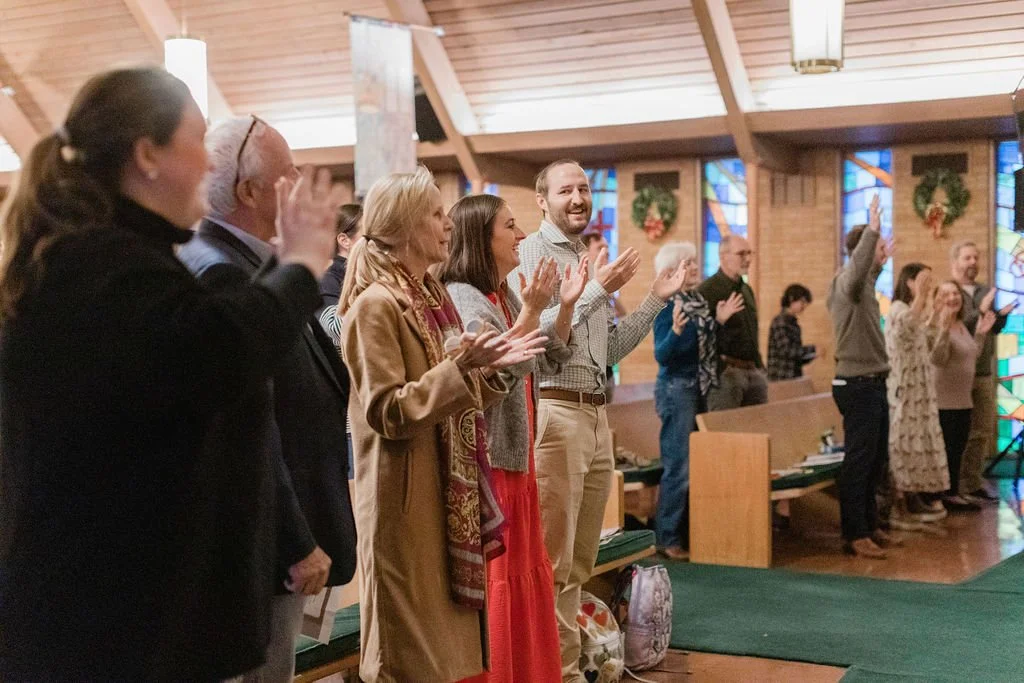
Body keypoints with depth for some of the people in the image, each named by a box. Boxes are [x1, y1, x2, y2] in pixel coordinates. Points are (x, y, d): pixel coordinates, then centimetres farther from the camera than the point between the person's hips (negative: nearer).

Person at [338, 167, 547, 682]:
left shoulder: (433, 296, 12)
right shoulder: (375, 305, -15)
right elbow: (388, 413, -20)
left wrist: (491, 366, 2)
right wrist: (458, 367, -28)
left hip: (452, 494, 9)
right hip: (407, 499, -9)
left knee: (451, 630, 15)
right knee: (412, 641, 1)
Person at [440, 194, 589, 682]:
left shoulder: (505, 297, 13)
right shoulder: (461, 299, -15)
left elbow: (548, 361, 19)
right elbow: (493, 376, -24)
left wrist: (566, 306, 8)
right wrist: (531, 310, -25)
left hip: (515, 454, 10)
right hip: (484, 459, -10)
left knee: (526, 572, 15)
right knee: (494, 579, -3)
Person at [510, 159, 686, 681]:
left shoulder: (591, 262, 19)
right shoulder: (529, 254, -6)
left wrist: (655, 299, 12)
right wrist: (595, 291, -22)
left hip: (596, 413, 9)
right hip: (553, 411, -8)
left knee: (580, 559, 14)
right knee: (554, 559, -4)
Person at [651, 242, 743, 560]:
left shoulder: (698, 300, 11)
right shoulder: (667, 304, -13)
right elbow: (662, 355, -18)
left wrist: (720, 320, 8)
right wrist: (675, 330, -34)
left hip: (699, 388, 9)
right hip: (677, 388, -9)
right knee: (679, 467, -7)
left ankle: (689, 531, 21)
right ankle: (668, 539, 0)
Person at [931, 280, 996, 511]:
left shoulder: (961, 325, 13)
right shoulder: (937, 325, -16)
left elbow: (971, 358, 22)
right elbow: (938, 359, -29)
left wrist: (981, 333, 15)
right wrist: (944, 329, -37)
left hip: (963, 400, 9)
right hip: (943, 401, -9)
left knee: (957, 450, 13)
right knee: (944, 451, -5)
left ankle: (953, 493, 21)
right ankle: (938, 497, 1)